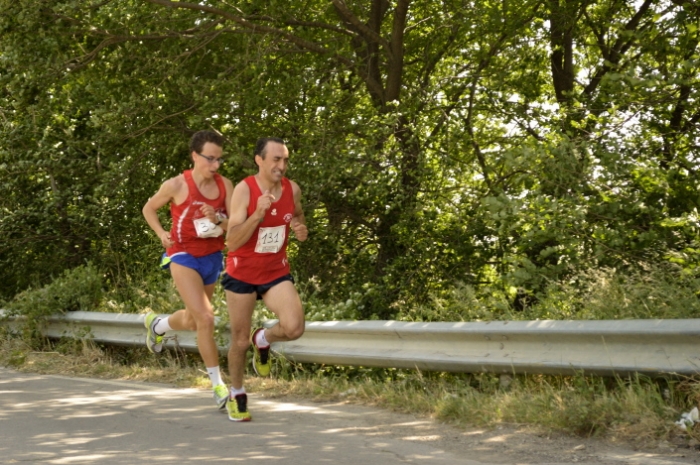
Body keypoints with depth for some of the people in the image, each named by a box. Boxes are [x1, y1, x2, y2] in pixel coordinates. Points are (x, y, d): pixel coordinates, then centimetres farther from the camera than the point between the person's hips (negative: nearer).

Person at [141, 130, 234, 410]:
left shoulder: (225, 185, -3)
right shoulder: (177, 185, -12)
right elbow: (149, 209, 4)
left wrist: (217, 220, -24)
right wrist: (161, 234, -9)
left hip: (213, 257, 5)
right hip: (184, 256, -5)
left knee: (191, 321, 21)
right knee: (205, 318, -17)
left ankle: (156, 324, 55)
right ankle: (217, 384, -8)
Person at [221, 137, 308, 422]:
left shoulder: (292, 189, -7)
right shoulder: (244, 190, -19)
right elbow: (232, 242, -23)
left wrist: (301, 230, -9)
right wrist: (258, 213, -35)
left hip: (276, 272, 3)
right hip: (242, 273, -2)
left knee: (294, 328, -20)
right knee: (240, 341, 7)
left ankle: (263, 340, 14)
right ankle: (237, 395, 32)